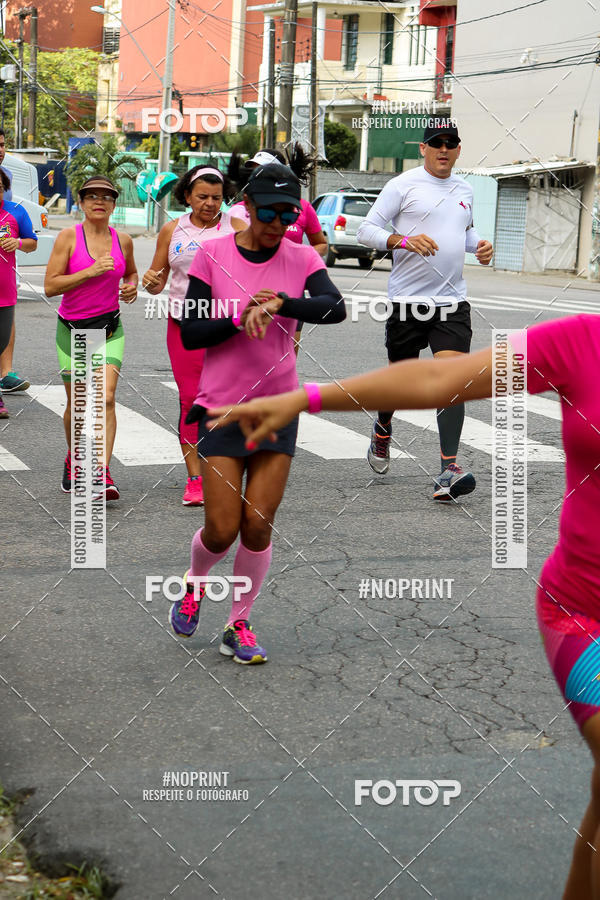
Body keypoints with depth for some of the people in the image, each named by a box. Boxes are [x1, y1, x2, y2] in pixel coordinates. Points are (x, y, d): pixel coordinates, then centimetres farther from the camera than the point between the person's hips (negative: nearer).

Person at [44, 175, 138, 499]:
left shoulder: (123, 240, 4)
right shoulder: (68, 237, -6)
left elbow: (131, 272, 25)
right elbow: (50, 286, -12)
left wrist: (132, 286, 3)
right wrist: (91, 271, -20)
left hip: (110, 328, 1)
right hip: (72, 329, -1)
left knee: (106, 398, -16)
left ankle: (103, 473, -18)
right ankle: (73, 460, 36)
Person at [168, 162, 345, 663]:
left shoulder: (301, 258, 1)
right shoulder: (213, 255, -3)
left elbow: (335, 308, -17)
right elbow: (189, 334, -5)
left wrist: (279, 303, -31)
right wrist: (241, 317, -20)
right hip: (222, 406, -2)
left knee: (258, 523, 0)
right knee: (222, 529, -4)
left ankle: (239, 625, 18)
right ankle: (194, 584, 30)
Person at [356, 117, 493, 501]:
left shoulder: (465, 191, 14)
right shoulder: (403, 185, -2)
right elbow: (366, 230, -5)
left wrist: (480, 246, 10)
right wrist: (404, 240, -22)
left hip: (453, 300, 3)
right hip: (408, 299, -3)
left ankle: (449, 469, -16)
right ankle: (383, 429, 42)